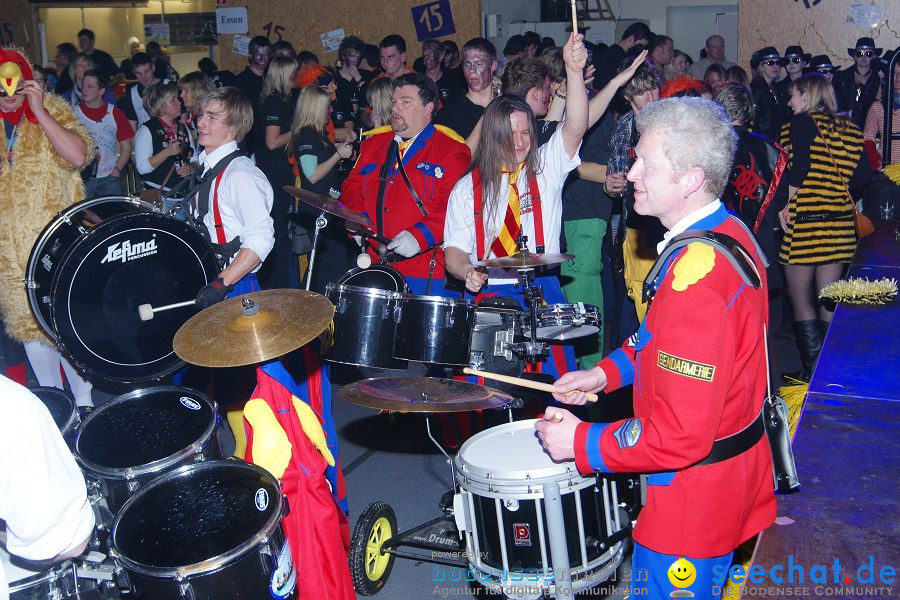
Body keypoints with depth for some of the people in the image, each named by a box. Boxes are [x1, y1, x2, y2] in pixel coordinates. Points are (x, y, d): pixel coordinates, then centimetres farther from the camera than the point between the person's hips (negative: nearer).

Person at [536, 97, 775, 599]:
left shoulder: (695, 277, -31)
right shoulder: (729, 233, 1)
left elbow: (681, 434, -31)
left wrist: (580, 441, -20)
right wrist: (607, 372, 7)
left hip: (691, 507, -9)